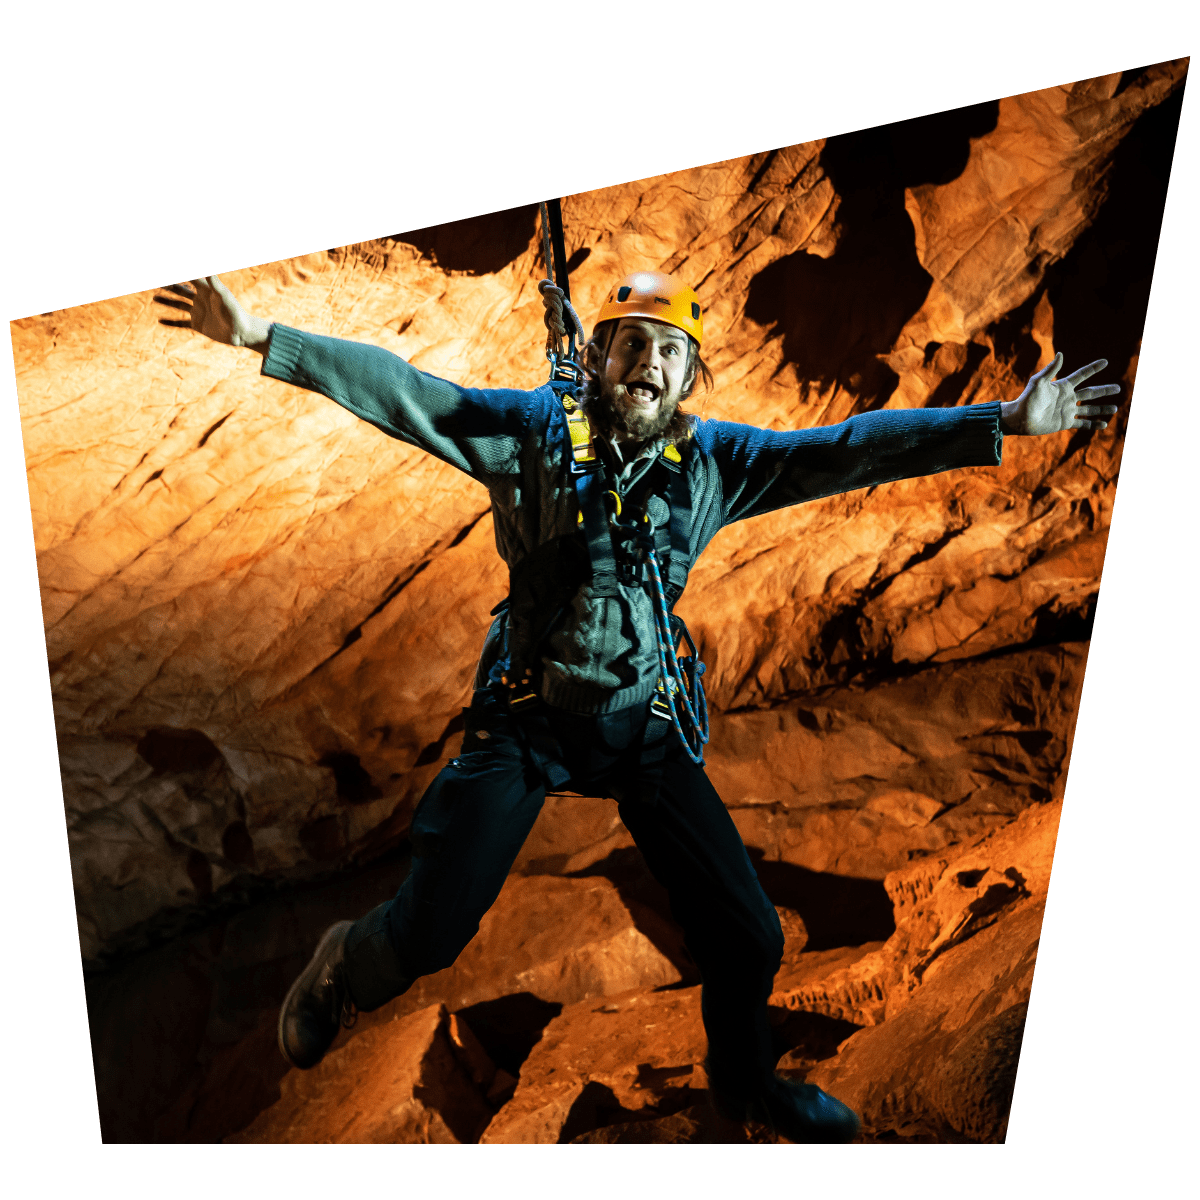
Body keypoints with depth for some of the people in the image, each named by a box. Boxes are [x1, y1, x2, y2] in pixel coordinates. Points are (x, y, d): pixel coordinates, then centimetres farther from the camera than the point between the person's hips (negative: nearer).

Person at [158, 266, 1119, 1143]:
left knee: (749, 936, 7)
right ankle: (345, 967, 35)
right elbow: (404, 393, -8)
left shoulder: (713, 458, 1)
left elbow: (845, 450, -2)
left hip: (646, 726, 3)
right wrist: (265, 339, -14)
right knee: (429, 934, -4)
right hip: (525, 718, -2)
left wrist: (1002, 425, -6)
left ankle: (745, 1079, 40)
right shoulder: (536, 427, -5)